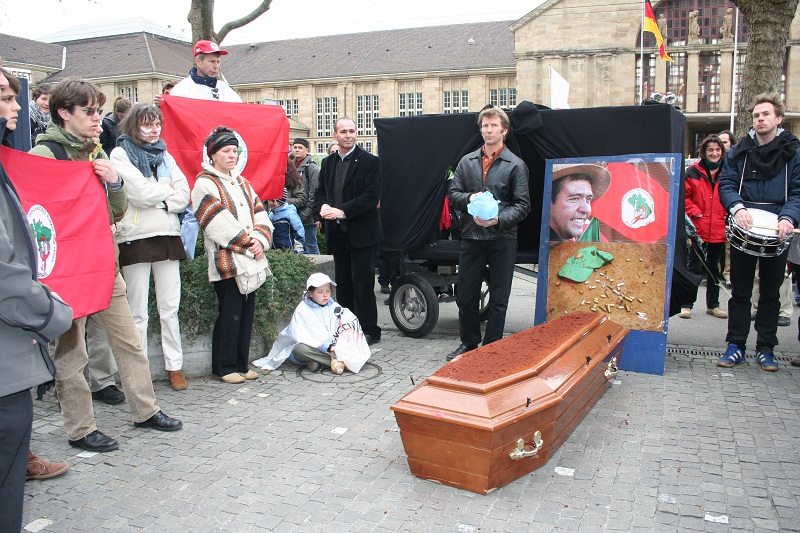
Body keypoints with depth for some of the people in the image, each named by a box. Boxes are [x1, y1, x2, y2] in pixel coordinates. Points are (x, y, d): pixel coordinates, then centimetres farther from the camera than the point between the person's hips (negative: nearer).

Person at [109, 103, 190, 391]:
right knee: (138, 312, -1)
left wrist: (154, 198, -7)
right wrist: (167, 192, 2)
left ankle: (175, 366, 14)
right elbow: (139, 192, -12)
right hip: (136, 236, -4)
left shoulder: (165, 156, 18)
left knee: (170, 308, 6)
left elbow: (184, 194, 5)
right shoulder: (120, 154, 3)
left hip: (167, 235, 4)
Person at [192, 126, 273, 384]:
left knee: (246, 314, 9)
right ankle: (225, 367, 9)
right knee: (230, 315, -4)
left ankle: (241, 365, 19)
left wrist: (260, 239, -6)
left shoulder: (242, 182, 19)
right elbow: (220, 223, -13)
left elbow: (260, 213, 12)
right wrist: (247, 243, -14)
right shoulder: (205, 184, -3)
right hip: (227, 261, -7)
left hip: (250, 261, 7)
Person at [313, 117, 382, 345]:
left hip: (362, 232, -6)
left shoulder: (370, 161, -6)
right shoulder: (328, 163, 13)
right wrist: (323, 207, -11)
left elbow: (372, 196, -15)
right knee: (343, 283, 12)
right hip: (337, 232, 6)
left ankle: (369, 330, 7)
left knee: (362, 283, -3)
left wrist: (343, 211, -21)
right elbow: (320, 193, 13)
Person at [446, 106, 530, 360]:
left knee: (498, 299, 6)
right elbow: (453, 195, 9)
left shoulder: (515, 165, 0)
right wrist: (469, 198, -12)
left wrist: (498, 219, -21)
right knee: (466, 296, 9)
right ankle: (469, 343, 27)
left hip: (502, 239, -3)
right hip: (471, 237, 3)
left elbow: (522, 205, -5)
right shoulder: (467, 161, 11)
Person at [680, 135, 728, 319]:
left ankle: (712, 304, 25)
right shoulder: (693, 172, -3)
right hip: (698, 229, -3)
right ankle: (686, 305, 10)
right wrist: (696, 213, -12)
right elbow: (684, 197, -4)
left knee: (713, 267, 15)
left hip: (719, 230, 3)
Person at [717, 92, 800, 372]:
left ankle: (765, 349, 17)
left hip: (777, 233, -1)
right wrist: (737, 207, -19)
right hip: (743, 231, 1)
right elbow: (726, 184, 1)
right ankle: (736, 345, 12)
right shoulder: (739, 151, 8)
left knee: (771, 293, 8)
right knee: (740, 291, 5)